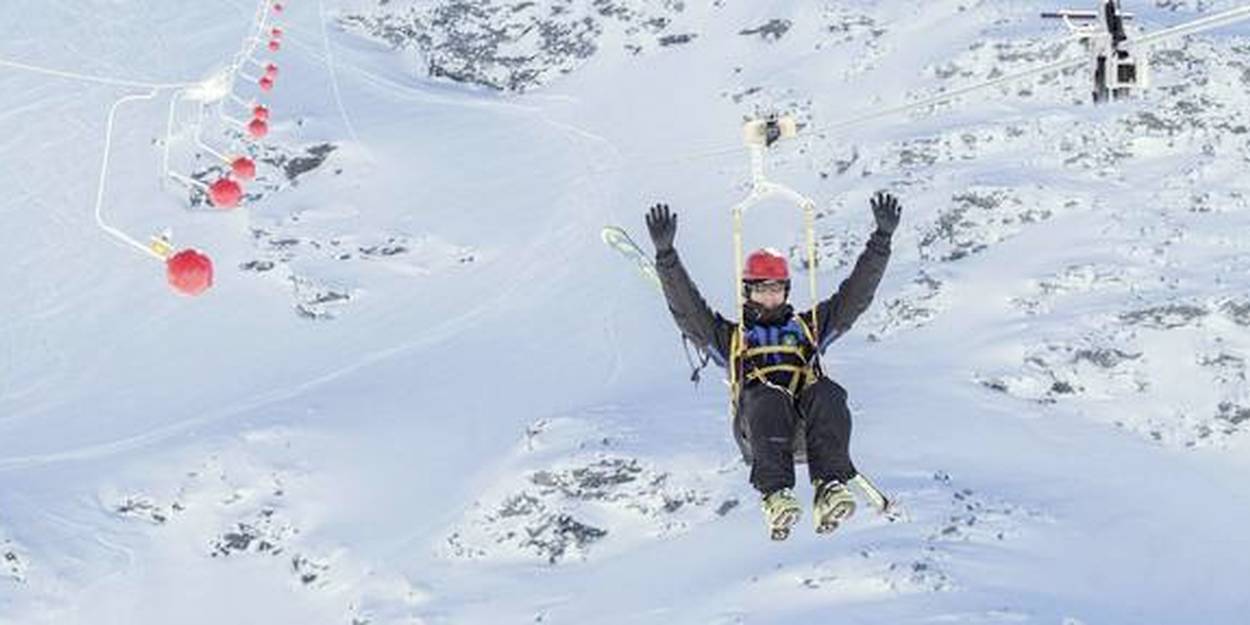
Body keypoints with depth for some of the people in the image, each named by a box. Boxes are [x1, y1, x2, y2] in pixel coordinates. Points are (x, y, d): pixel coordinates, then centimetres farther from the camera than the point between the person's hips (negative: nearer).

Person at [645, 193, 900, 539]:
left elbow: (857, 293, 32)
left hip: (809, 426, 2)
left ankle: (830, 490, -49)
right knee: (768, 398, -37)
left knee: (827, 393, -33)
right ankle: (776, 495, -53)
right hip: (759, 425, -1)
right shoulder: (730, 335, 33)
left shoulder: (808, 326, 37)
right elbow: (687, 308, 20)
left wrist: (882, 238, 24)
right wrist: (666, 254, 7)